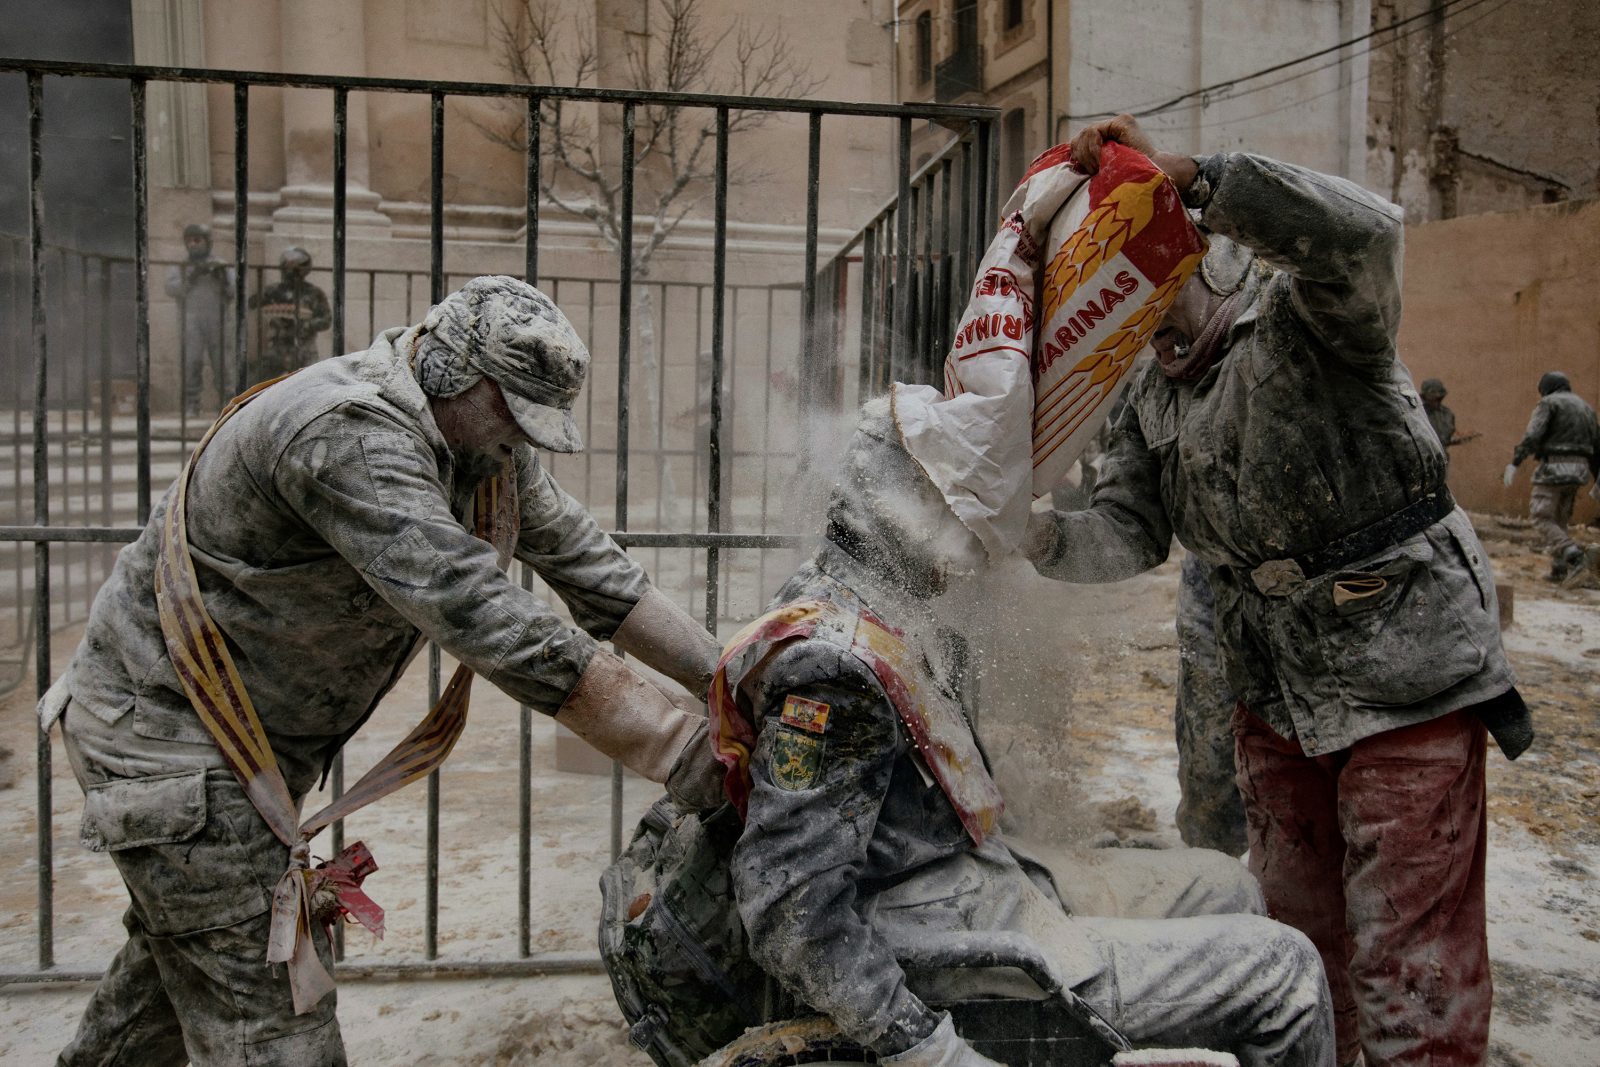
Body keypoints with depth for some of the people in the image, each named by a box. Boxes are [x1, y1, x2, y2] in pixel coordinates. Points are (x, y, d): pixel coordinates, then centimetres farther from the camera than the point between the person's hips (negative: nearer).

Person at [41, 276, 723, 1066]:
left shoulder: (480, 441, -3)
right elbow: (479, 616, -39)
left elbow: (580, 557, 1)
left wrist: (720, 676, -5)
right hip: (165, 726, -9)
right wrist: (684, 751, -37)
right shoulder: (349, 435, -32)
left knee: (186, 944, 28)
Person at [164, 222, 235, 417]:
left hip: (217, 320, 0)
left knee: (221, 362, -2)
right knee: (190, 362, -10)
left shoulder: (221, 266, 15)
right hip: (190, 320, 0)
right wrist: (192, 277, -12)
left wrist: (222, 278, -11)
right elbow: (172, 289, -1)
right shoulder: (179, 268, 15)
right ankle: (191, 405, -5)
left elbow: (234, 292, 5)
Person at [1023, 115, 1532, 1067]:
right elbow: (1128, 533, -1)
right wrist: (1040, 534, -20)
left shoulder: (1302, 315, -14)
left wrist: (1186, 175, -39)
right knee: (1298, 928, 23)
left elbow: (1362, 231, -37)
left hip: (1408, 682, -7)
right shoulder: (1154, 402, 8)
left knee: (1409, 965, -2)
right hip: (1278, 696, 7)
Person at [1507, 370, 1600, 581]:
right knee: (1560, 519, 15)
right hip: (1579, 469, 7)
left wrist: (1515, 462, -22)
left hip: (1554, 467, -7)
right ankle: (1558, 569, 11)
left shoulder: (1549, 403, -2)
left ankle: (1570, 551, -25)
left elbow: (1533, 435, -18)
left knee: (1541, 517, -4)